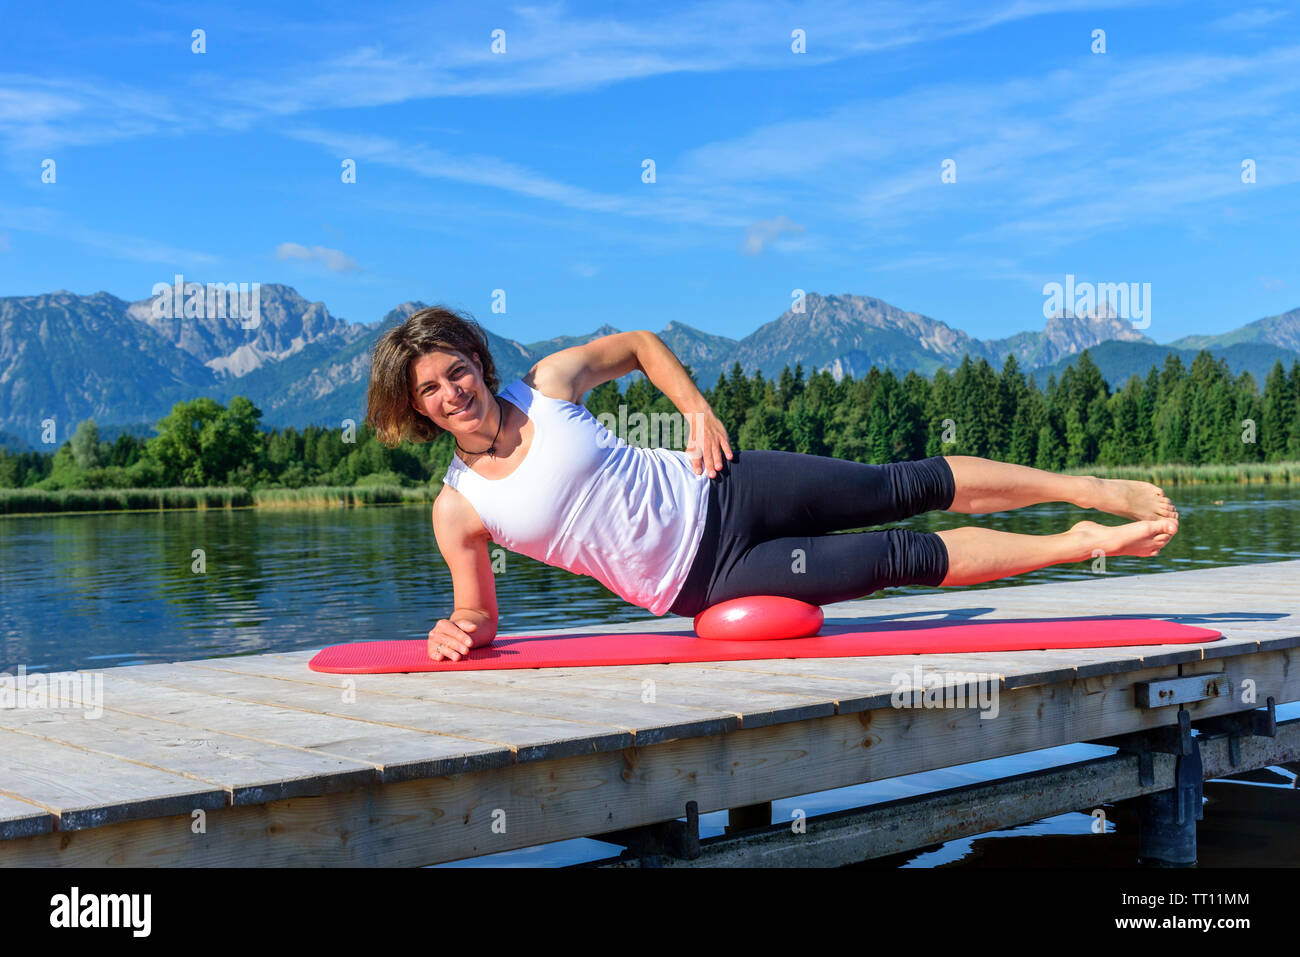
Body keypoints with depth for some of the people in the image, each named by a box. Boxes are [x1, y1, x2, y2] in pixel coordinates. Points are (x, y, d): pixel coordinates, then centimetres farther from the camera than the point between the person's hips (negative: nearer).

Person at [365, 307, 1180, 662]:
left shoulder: (550, 381, -5)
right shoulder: (459, 509, -8)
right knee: (901, 557, -8)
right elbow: (482, 616, 3)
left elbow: (640, 343, 12)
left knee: (904, 487, -5)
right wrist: (459, 634, -20)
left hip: (720, 493, 2)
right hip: (701, 584, -2)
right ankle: (1082, 545, 7)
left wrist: (698, 409, 0)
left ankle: (1095, 490, 12)